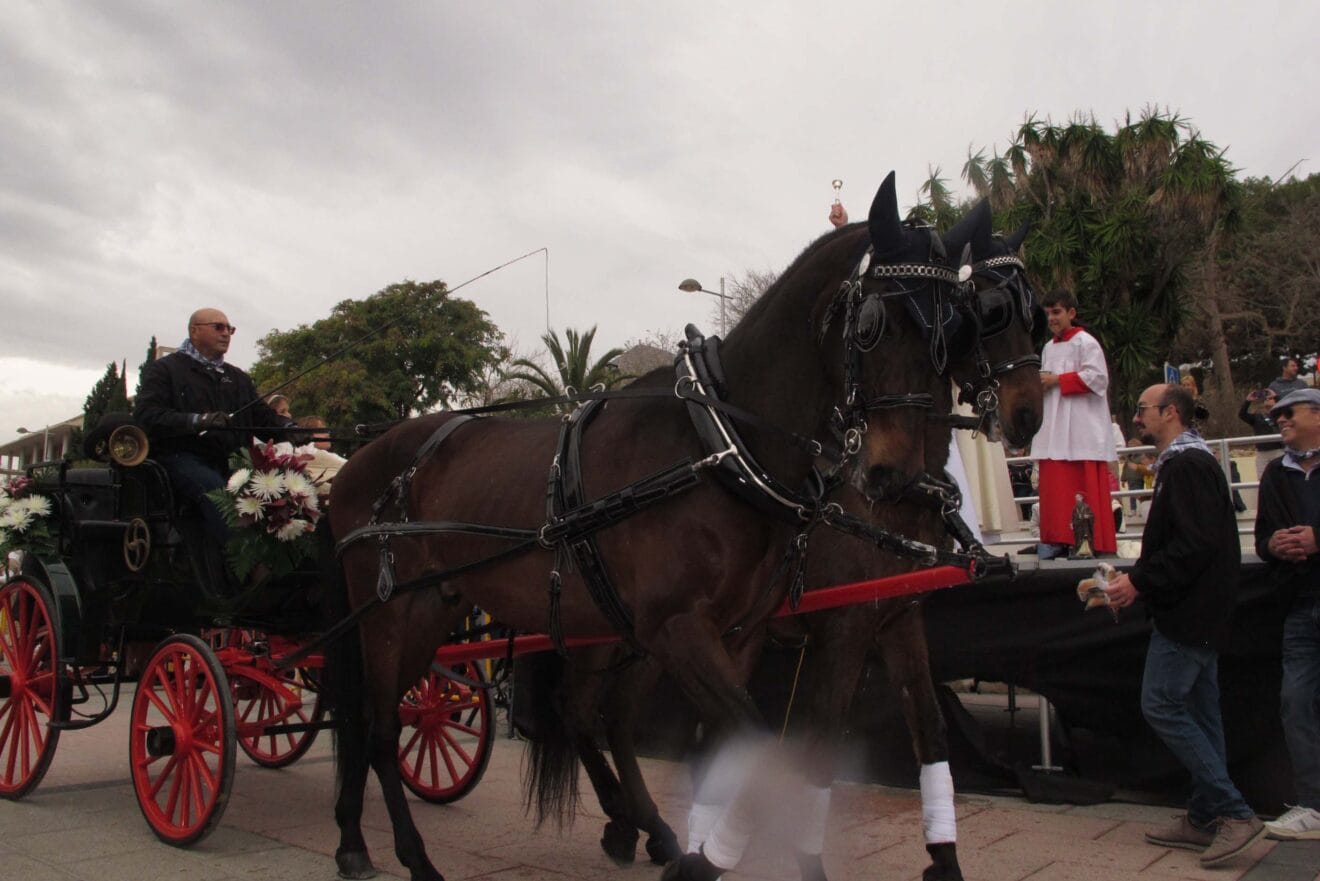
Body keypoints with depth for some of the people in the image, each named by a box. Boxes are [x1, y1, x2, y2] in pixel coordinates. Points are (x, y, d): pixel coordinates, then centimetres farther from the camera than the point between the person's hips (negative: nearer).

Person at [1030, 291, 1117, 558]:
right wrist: (1041, 383, 5)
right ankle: (1058, 539, 6)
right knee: (1054, 486, 2)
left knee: (1084, 489, -9)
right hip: (1054, 430, 7)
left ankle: (1093, 542, -4)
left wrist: (1058, 380, -11)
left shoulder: (1085, 342, -2)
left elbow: (1097, 377, -12)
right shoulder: (1048, 348, 21)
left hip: (1081, 429, -7)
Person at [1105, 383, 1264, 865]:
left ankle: (1235, 812, -5)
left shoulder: (1186, 466, -16)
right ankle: (1205, 818, 19)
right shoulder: (1191, 463, 18)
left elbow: (1195, 544, -25)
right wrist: (1137, 577, 12)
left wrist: (1139, 581, -19)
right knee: (1197, 711, 12)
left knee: (1161, 705, -9)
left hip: (1187, 612, -11)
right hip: (1200, 610, 11)